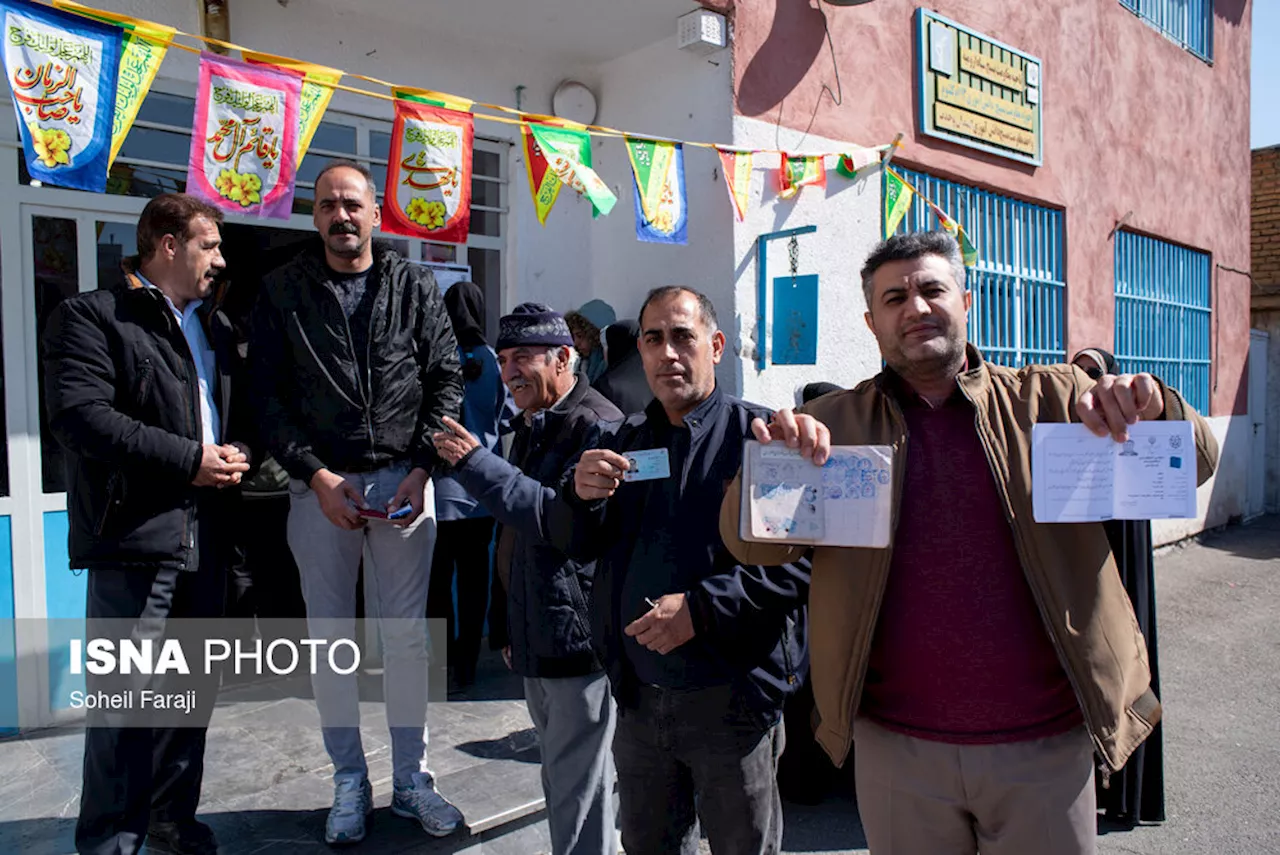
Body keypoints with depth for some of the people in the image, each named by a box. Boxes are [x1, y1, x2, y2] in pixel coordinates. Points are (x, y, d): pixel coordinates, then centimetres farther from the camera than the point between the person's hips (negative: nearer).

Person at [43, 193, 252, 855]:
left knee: (194, 689, 15)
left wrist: (239, 449, 1)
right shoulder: (91, 317, -3)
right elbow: (80, 414, -16)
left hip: (205, 534, 7)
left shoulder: (217, 327, 20)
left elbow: (240, 409, 24)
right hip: (136, 532, -7)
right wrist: (189, 459, -16)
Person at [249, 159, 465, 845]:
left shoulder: (415, 287, 6)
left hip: (404, 480, 0)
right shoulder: (283, 291, 5)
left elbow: (446, 382, 2)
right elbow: (268, 395, 0)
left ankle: (411, 779, 20)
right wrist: (316, 475, -10)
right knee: (330, 634, 8)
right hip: (320, 485, 1)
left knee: (407, 634, 6)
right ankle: (349, 782, 23)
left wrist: (421, 469, -9)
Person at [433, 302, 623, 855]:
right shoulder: (530, 425, 15)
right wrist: (513, 625, 24)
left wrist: (476, 463, -25)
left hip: (578, 638, -9)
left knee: (578, 790, 1)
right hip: (535, 637, 9)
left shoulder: (596, 426, -15)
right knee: (559, 776, 22)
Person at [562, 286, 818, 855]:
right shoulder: (622, 443, 8)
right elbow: (575, 546, 7)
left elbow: (802, 558, -16)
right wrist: (582, 496, -14)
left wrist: (701, 607, -24)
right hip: (638, 696, 5)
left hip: (731, 699, -4)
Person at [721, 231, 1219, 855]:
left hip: (1047, 745, 1)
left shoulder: (1050, 400, 2)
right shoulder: (835, 424, 0)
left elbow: (1192, 464, 1)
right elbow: (752, 544, -6)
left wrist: (1150, 412, -22)